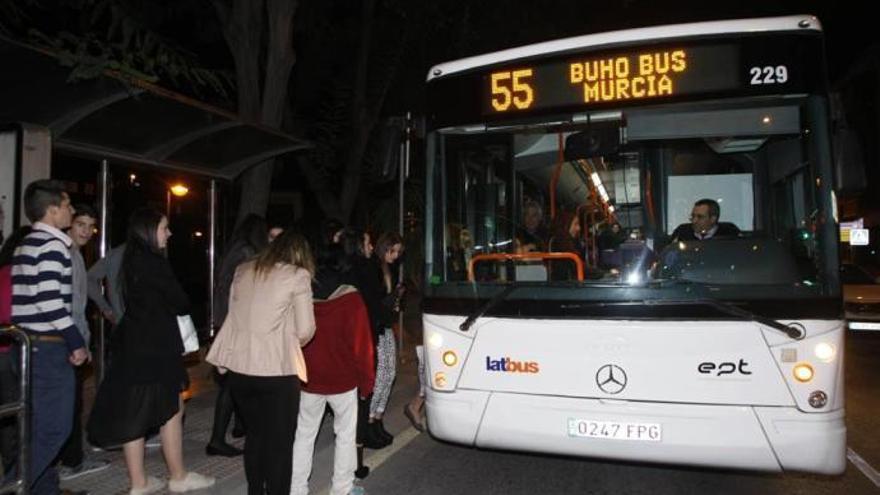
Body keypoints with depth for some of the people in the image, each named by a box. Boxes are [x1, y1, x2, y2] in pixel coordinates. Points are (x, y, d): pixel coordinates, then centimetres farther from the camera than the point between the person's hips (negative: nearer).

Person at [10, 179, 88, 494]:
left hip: (28, 344, 9)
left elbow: (32, 297, 16)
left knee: (40, 425, 15)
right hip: (49, 347, -9)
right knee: (55, 427, -4)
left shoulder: (25, 245, 15)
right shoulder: (52, 245, -13)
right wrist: (76, 342, -13)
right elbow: (50, 300, -22)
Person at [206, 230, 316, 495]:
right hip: (277, 369, -5)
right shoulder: (298, 275, -5)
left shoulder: (243, 270, 10)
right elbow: (305, 330, -6)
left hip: (238, 366, 5)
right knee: (280, 441, 9)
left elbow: (235, 313, 14)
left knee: (255, 434, 23)